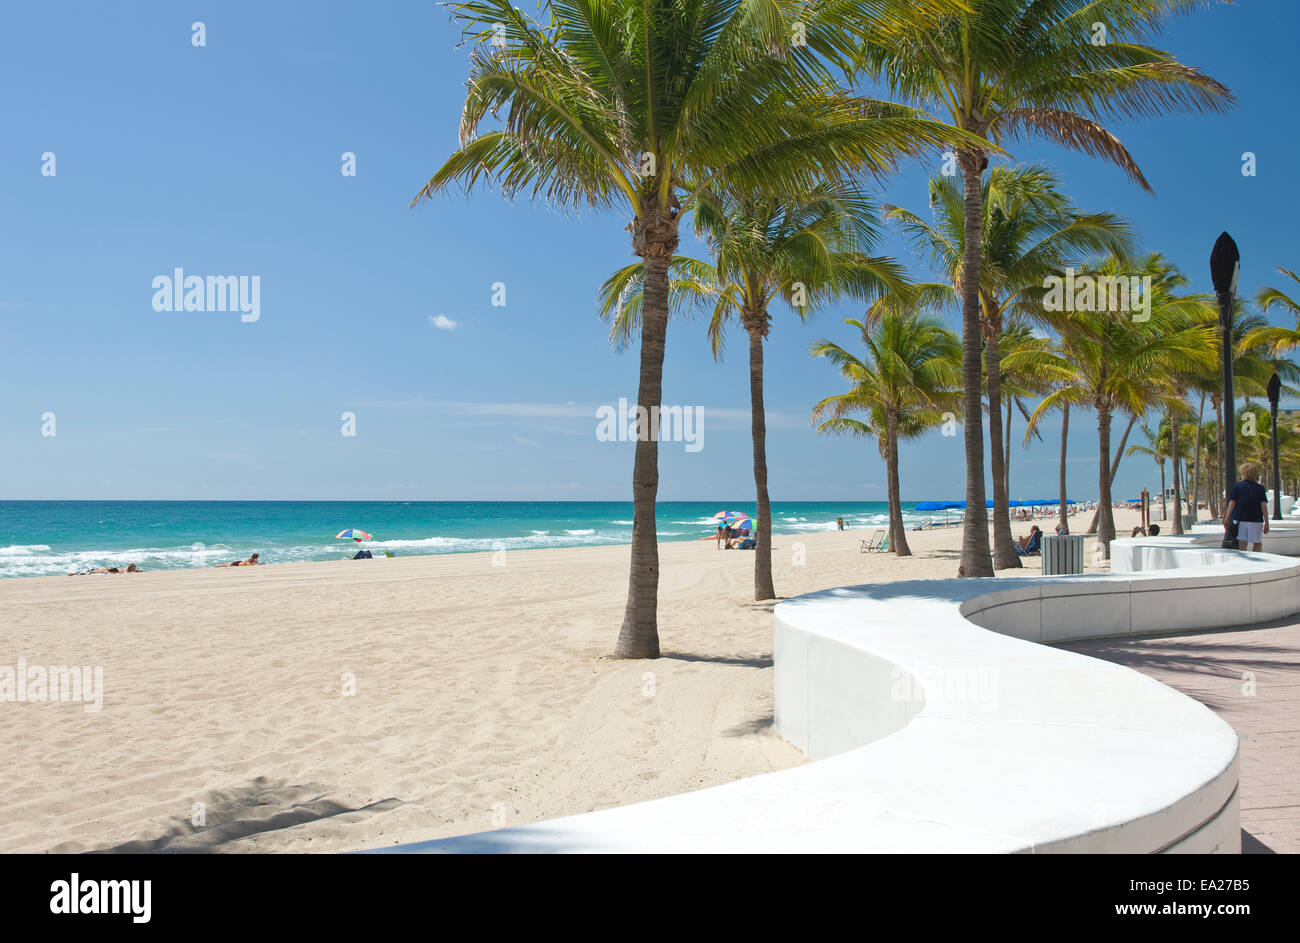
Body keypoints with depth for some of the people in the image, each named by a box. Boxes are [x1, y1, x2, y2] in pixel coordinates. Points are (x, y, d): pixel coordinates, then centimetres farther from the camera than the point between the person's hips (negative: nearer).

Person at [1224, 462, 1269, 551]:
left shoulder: (1237, 486, 2)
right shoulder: (1260, 488, -1)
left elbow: (1232, 503, -2)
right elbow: (1263, 505, -5)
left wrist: (1227, 518, 2)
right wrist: (1266, 522, -2)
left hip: (1239, 518, 2)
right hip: (1255, 520, -2)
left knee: (1242, 543, 4)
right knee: (1257, 544, 9)